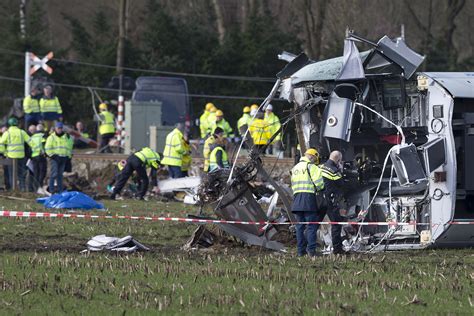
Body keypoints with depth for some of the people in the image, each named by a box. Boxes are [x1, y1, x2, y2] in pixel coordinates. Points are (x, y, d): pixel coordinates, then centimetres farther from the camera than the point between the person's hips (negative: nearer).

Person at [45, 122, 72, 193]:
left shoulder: (66, 137, 15)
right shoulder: (51, 137, 0)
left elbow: (69, 148, 22)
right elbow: (47, 148, -4)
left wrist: (68, 156, 12)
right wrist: (52, 155, -12)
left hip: (63, 158, 5)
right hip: (55, 158, -5)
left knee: (60, 174, 8)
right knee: (54, 173, -14)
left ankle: (60, 189, 10)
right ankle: (51, 188, -12)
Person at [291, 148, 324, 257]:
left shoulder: (295, 168, 22)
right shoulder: (311, 166, -3)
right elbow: (318, 182, -10)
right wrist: (320, 188, 9)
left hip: (296, 198, 7)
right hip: (308, 198, -7)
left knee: (300, 226, 8)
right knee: (311, 226, -6)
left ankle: (301, 250, 6)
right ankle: (311, 250, -12)